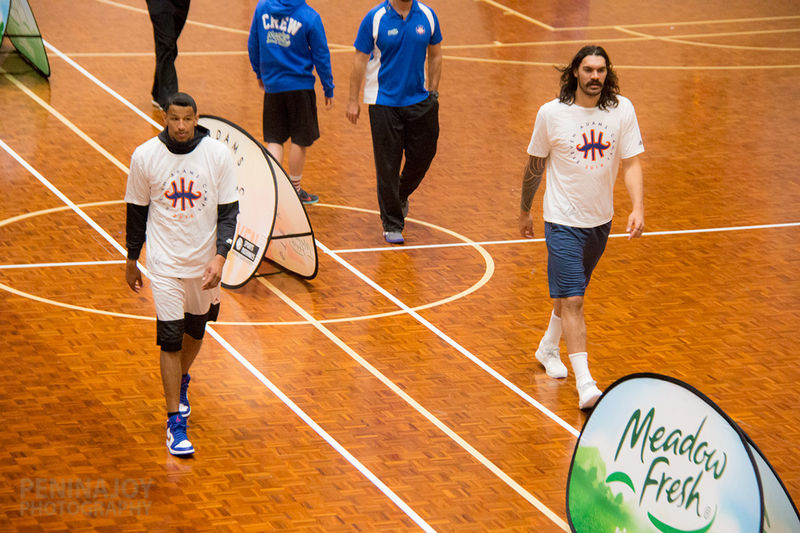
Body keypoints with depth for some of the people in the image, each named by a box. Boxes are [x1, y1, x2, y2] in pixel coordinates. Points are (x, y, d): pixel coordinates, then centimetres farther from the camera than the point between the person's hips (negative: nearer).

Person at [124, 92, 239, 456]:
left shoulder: (218, 154, -9)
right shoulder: (144, 157, -8)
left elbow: (229, 209, -4)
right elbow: (136, 211, 3)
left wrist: (220, 257, -15)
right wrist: (131, 261, 9)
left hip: (206, 261, 2)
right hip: (165, 262, -2)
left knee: (196, 328, 18)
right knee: (170, 339, -7)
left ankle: (181, 382, 48)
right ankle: (175, 422, -1)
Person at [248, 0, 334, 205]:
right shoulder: (310, 17, -13)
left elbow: (253, 45, 9)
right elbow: (321, 56, -6)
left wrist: (259, 73, 24)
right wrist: (328, 90, 4)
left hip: (272, 85, 3)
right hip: (300, 86, -3)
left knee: (274, 140, 11)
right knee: (300, 140, 10)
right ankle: (295, 191, 19)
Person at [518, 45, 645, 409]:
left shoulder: (622, 110, -6)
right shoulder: (551, 113, -11)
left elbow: (631, 164, -6)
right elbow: (534, 165, 2)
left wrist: (638, 209, -21)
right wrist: (525, 211, 10)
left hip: (600, 220, 4)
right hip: (563, 221, -4)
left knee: (572, 292, 21)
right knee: (572, 301, -12)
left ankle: (549, 348, 46)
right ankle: (585, 384, -15)